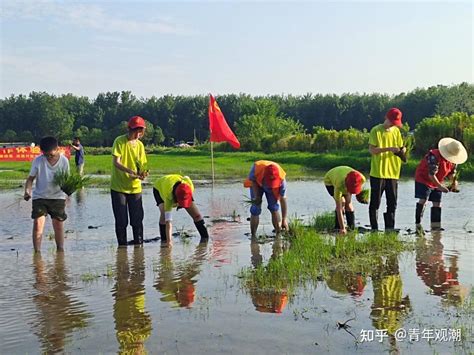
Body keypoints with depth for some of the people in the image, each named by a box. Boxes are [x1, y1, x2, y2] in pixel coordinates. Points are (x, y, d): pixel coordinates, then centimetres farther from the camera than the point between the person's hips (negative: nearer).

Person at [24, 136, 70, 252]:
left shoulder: (64, 161, -9)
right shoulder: (38, 161, -11)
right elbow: (31, 178, -3)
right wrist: (27, 191, -21)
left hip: (58, 197, 1)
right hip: (40, 197, -1)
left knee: (59, 225, 5)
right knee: (38, 223, -11)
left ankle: (60, 250, 20)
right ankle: (37, 252, -4)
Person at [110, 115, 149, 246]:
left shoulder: (140, 145, 6)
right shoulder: (119, 141, -9)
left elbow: (141, 165, 6)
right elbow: (116, 162, -16)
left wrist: (142, 173, -17)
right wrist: (130, 171, -32)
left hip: (135, 187, 4)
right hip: (118, 187, -4)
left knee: (137, 219, 5)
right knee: (121, 221, 2)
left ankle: (138, 244, 15)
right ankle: (122, 246, 13)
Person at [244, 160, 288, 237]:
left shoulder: (281, 179, -38)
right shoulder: (256, 168, -41)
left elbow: (283, 199, -30)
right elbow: (252, 179, -17)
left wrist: (284, 219, -28)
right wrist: (256, 195, -27)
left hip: (273, 188, 0)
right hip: (256, 184, 0)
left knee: (274, 208, -10)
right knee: (255, 210, -10)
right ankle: (253, 235, -2)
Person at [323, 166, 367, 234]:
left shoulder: (362, 179, -37)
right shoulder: (339, 186, -46)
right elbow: (339, 208, -43)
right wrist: (342, 228, -43)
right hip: (330, 181, -4)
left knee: (348, 203, -9)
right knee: (342, 202, -20)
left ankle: (352, 228, 3)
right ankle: (338, 228, -11)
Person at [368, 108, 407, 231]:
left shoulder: (396, 131, 12)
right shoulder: (376, 131, -6)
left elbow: (401, 147, 17)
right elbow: (371, 149, -12)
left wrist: (402, 151, -6)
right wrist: (388, 149, -24)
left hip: (393, 173, 6)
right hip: (378, 173, -5)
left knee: (392, 203, 8)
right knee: (375, 202, 1)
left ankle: (390, 228, 15)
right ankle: (374, 229, 7)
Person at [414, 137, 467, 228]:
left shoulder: (453, 160, -6)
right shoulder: (434, 156, -30)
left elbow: (452, 172, 7)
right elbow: (431, 174, -31)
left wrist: (453, 181, -14)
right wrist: (440, 186, -32)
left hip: (437, 182, 7)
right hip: (423, 179, -7)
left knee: (437, 203, 5)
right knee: (423, 200, -18)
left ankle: (435, 225, 12)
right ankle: (418, 224, -17)